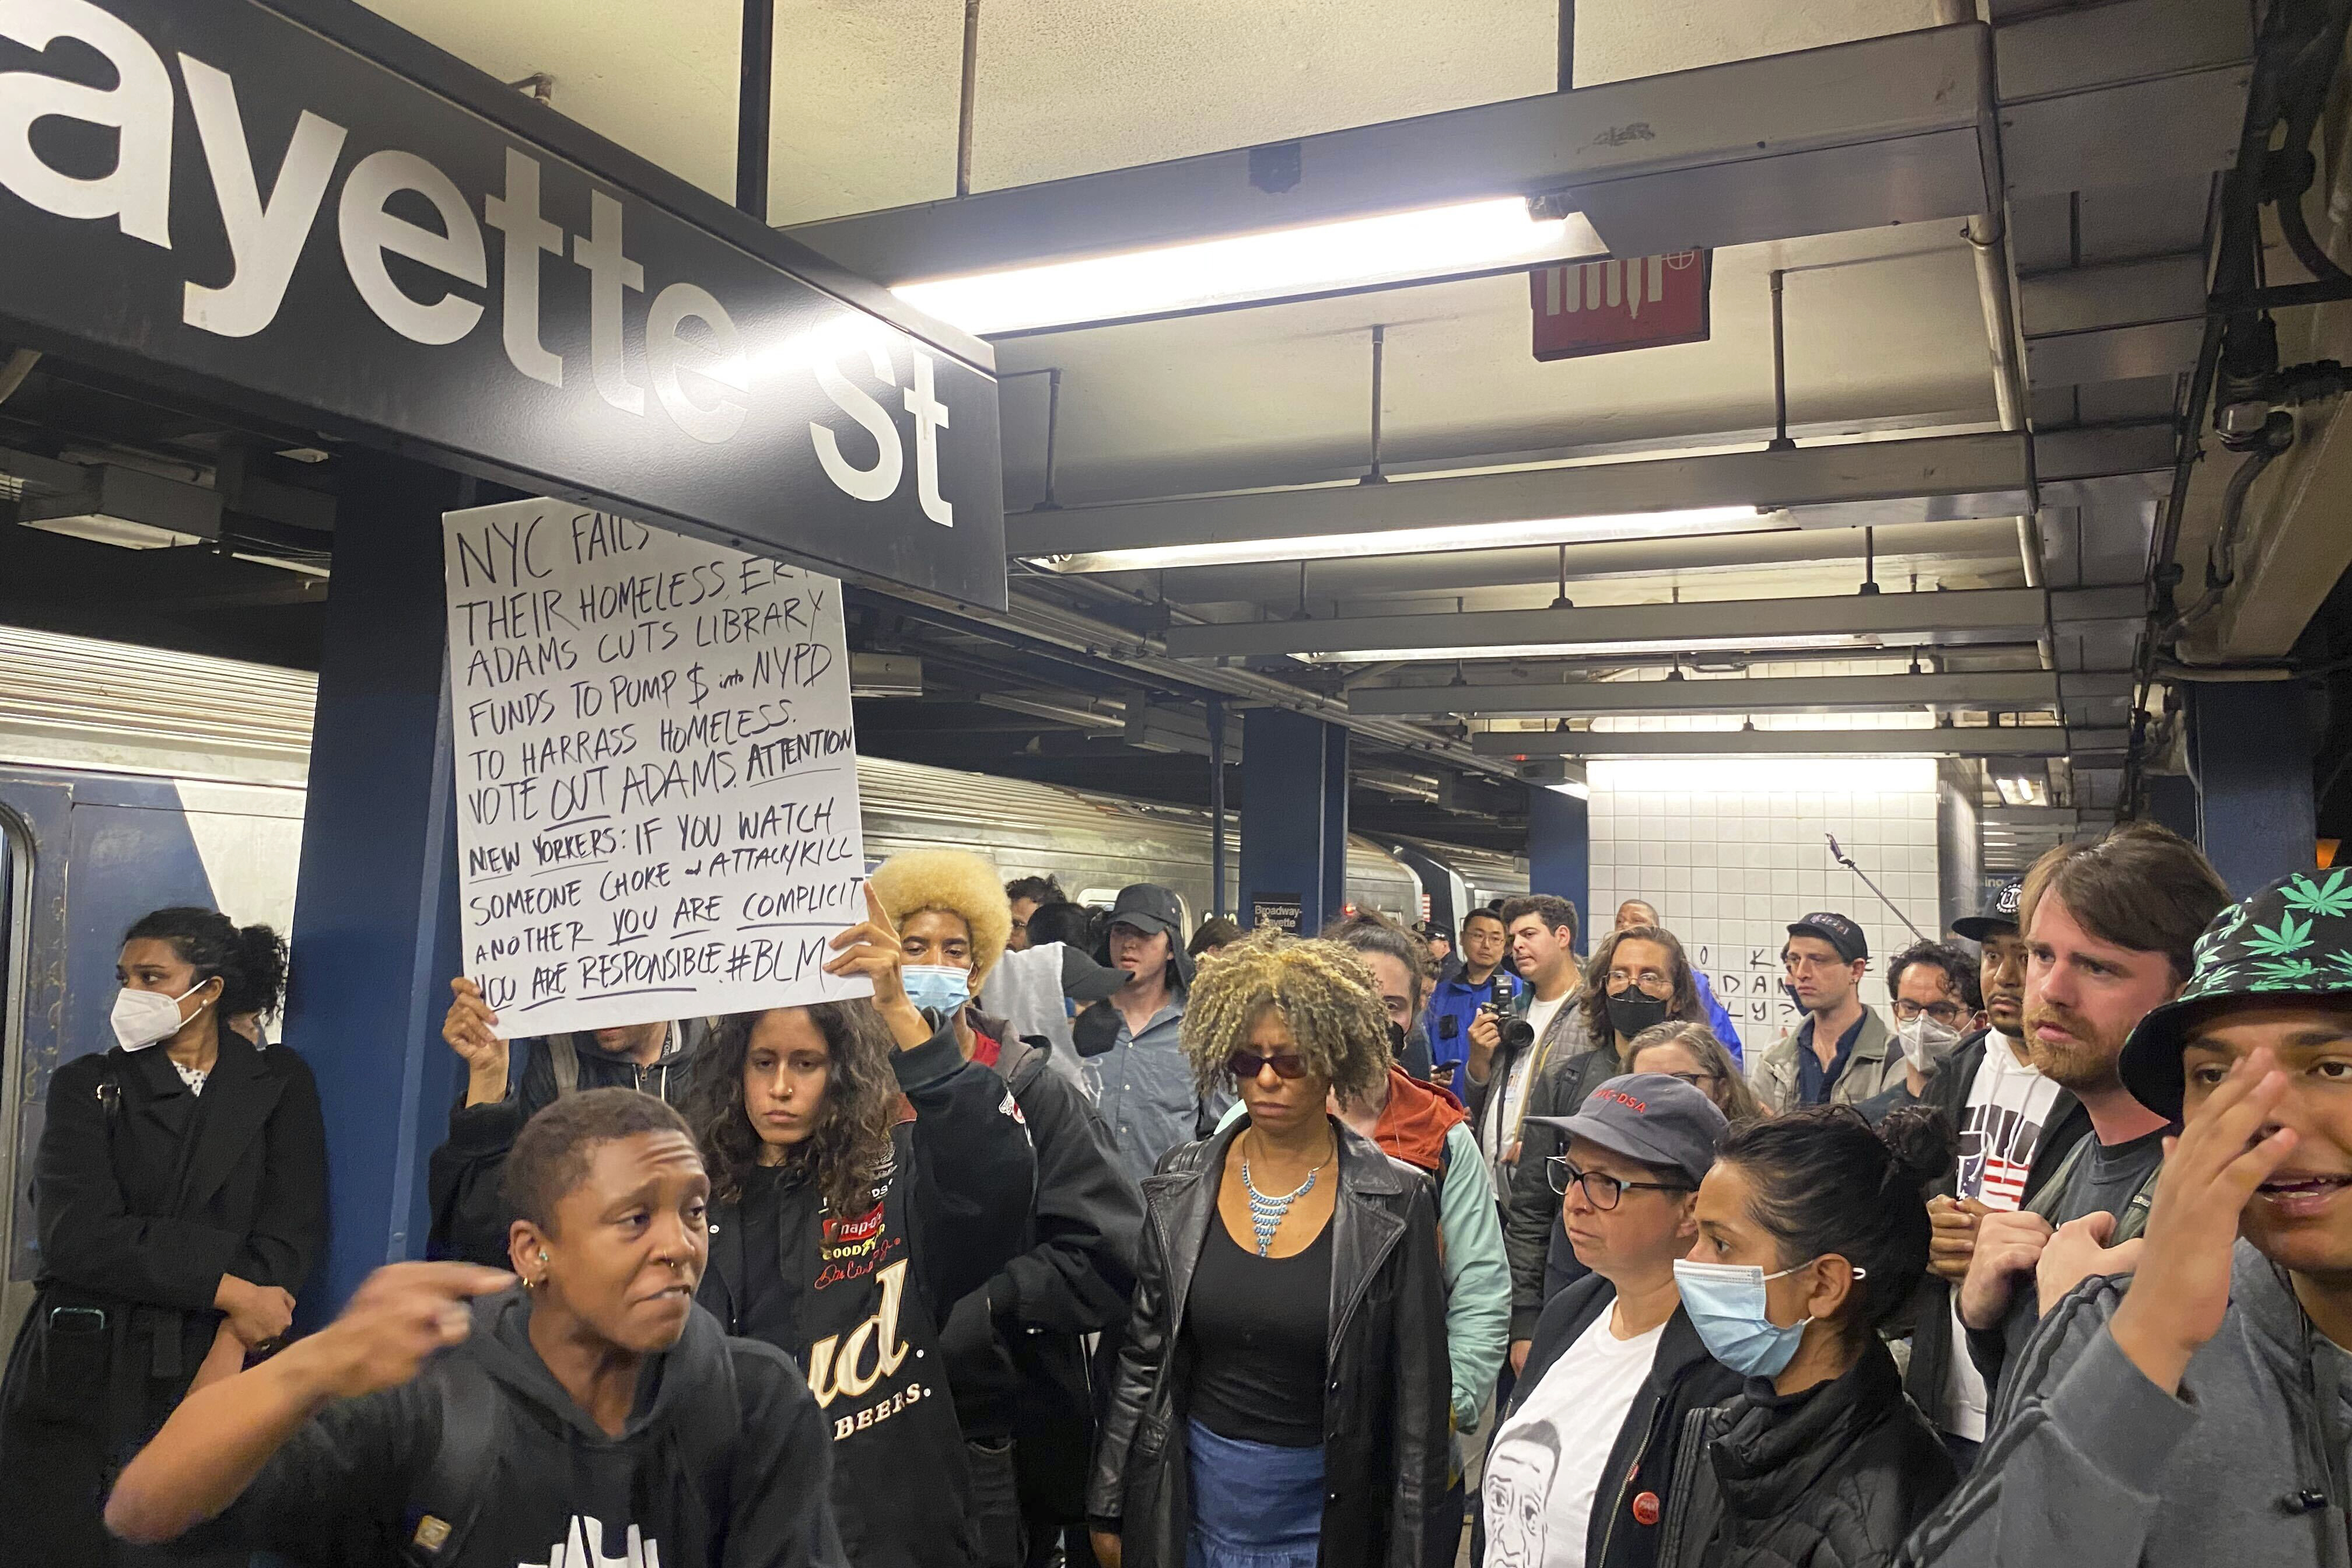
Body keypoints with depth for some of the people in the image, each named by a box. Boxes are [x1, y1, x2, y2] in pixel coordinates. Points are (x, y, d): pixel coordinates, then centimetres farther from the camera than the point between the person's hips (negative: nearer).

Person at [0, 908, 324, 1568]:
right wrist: (225, 1286, -14)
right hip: (84, 1373, 1)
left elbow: (292, 1232, -3)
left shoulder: (280, 1083, 6)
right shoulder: (87, 1085, 6)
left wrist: (233, 1342, -17)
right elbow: (78, 1234, -8)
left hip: (212, 1369, 0)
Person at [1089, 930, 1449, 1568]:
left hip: (1328, 1511, -2)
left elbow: (1418, 1388, -8)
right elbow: (1141, 1357, 3)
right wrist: (1111, 1509, 6)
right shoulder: (1181, 1186, -5)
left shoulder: (1394, 1203, -13)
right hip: (1195, 1498, 2)